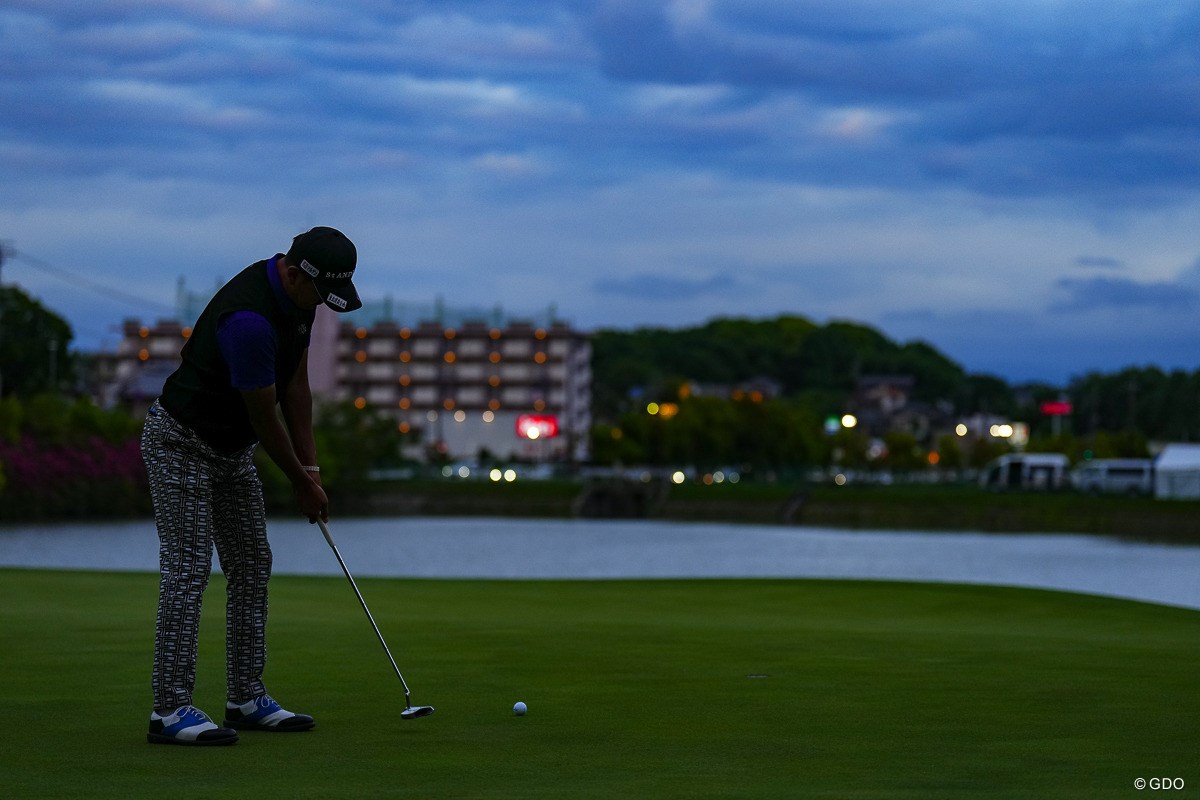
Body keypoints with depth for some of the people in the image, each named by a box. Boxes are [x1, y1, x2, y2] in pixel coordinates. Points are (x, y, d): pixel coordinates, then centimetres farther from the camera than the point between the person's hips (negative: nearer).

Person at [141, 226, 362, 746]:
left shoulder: (297, 299, -2)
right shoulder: (250, 319, -32)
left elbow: (295, 385, 5)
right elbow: (264, 419, -23)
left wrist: (310, 466, 3)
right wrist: (302, 483, -10)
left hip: (232, 449, 10)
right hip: (181, 444, -10)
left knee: (252, 566, 8)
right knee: (187, 572, -13)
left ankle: (247, 700, 13)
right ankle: (170, 710, -12)